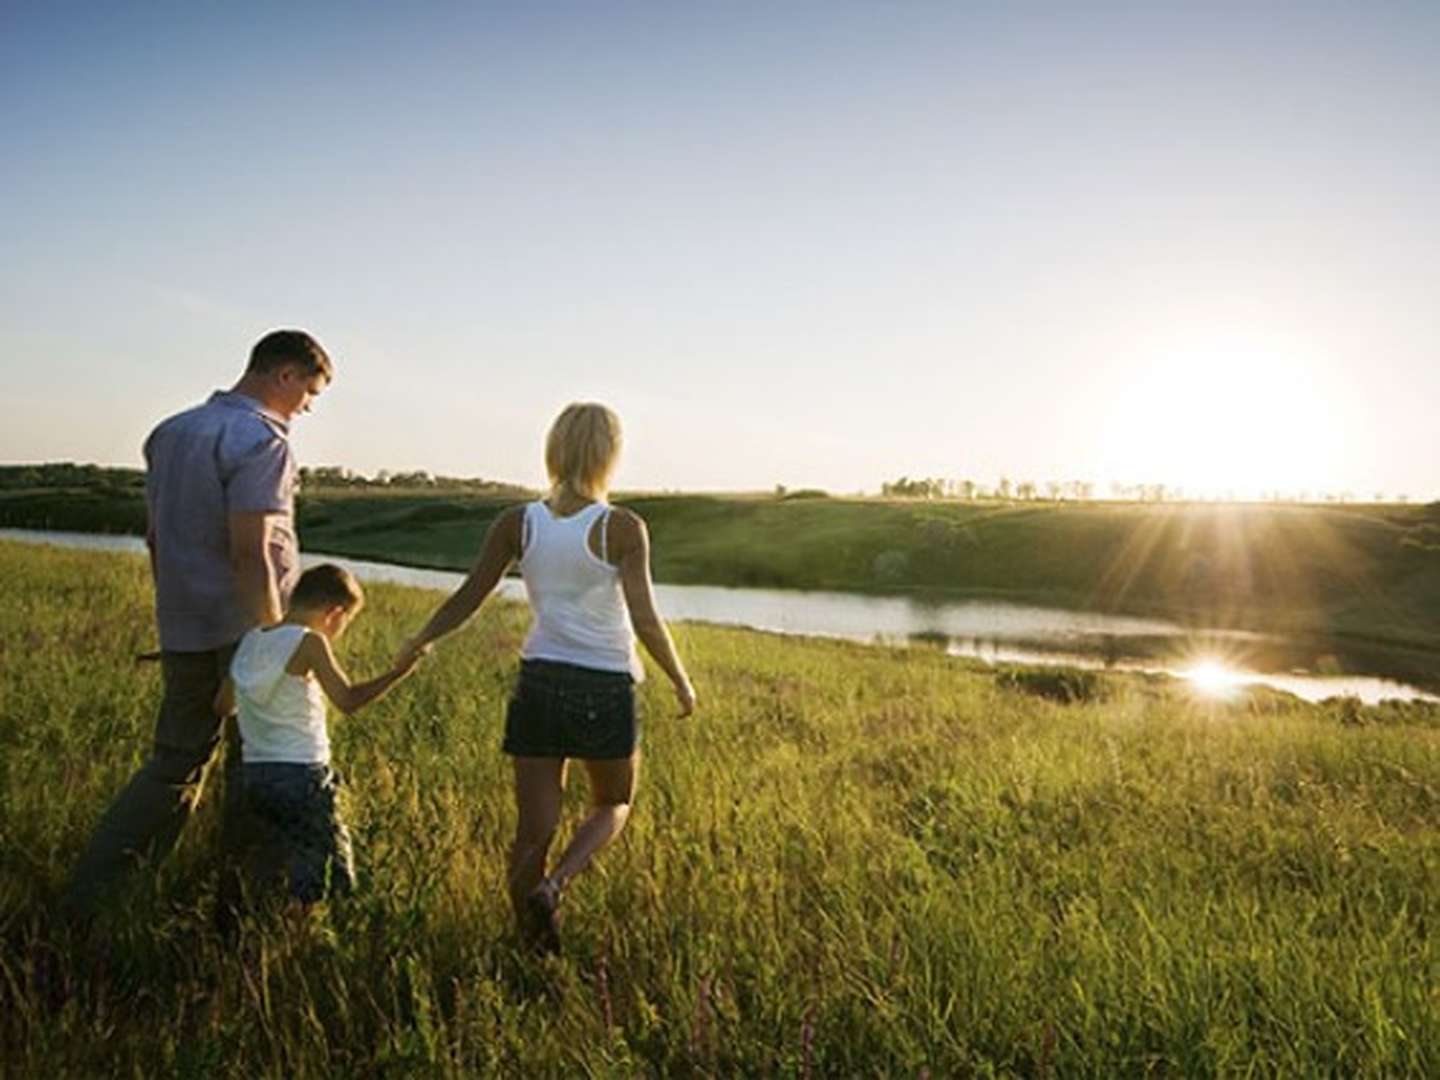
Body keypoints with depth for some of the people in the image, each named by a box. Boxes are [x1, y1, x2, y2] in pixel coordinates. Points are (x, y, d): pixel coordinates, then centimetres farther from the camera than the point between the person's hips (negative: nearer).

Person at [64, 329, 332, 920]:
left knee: (174, 762, 16)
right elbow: (250, 554, -21)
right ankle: (241, 907, 16)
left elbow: (154, 536, 16)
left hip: (182, 630, 7)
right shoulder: (261, 441, -15)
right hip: (244, 628, -7)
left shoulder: (170, 431, 12)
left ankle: (90, 893, 12)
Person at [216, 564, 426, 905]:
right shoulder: (308, 642, -11)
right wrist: (397, 673, -17)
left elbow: (222, 706, 18)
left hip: (255, 773, 7)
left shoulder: (250, 641, 10)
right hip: (301, 775, -7)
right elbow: (348, 700, -19)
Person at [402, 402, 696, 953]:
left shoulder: (517, 524, 0)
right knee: (613, 805, 21)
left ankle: (533, 944, 16)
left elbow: (467, 599, 4)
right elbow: (645, 621, -13)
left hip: (538, 684, 3)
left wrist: (418, 642, 20)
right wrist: (681, 682, 1)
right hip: (605, 691, -2)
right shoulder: (623, 528, -10)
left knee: (533, 830, 11)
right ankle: (553, 885, -1)